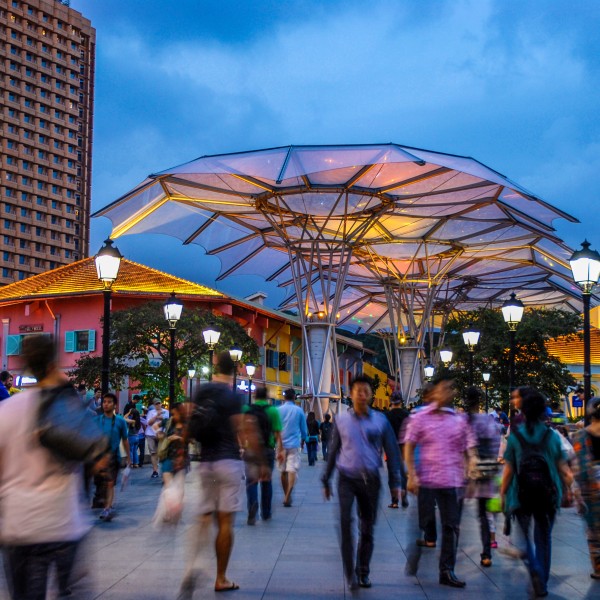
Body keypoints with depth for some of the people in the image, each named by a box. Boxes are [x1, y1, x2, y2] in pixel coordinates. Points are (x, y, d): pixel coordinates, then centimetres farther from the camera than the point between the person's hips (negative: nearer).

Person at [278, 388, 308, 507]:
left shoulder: (278, 410, 1)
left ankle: (286, 496, 24)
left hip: (281, 445, 2)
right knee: (292, 470, -7)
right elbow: (304, 430, 9)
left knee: (283, 471, 14)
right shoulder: (299, 411, 0)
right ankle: (288, 497, -21)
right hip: (294, 444, -2)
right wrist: (302, 442, 27)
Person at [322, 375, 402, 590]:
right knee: (345, 524, -14)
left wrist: (395, 482, 2)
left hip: (371, 479, 1)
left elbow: (392, 451, 6)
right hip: (347, 479, -1)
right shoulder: (341, 420, 4)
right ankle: (350, 574, -8)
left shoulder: (380, 420, 2)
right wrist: (326, 480, 13)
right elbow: (333, 451, 12)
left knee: (367, 528, 9)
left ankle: (363, 572, 23)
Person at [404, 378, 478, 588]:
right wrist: (411, 475, -10)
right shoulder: (420, 417, 0)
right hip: (426, 481, -3)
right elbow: (409, 447, -2)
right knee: (424, 525, 5)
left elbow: (468, 448, 12)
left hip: (452, 481, 3)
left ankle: (447, 571, 15)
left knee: (451, 527, 5)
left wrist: (472, 463, -5)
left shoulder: (459, 419, 9)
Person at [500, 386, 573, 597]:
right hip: (547, 492, 1)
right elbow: (564, 469, 0)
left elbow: (508, 469, -3)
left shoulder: (515, 435, -4)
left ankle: (534, 569, -15)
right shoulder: (552, 436, -1)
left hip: (522, 492, -1)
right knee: (544, 537, 14)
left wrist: (502, 493, 6)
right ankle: (542, 583, 18)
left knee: (524, 533, 11)